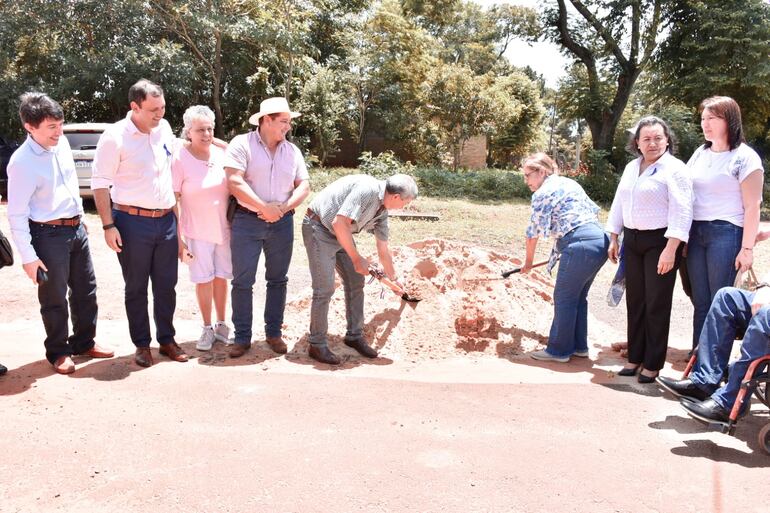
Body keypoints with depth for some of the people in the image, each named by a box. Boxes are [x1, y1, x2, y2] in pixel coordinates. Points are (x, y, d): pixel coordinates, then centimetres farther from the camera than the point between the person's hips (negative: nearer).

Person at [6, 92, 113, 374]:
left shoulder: (61, 143, 1)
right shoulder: (22, 163, -19)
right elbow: (16, 215, -16)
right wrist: (28, 257, -16)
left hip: (76, 228, 7)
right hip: (49, 235, -7)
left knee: (86, 290, 16)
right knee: (54, 298, 7)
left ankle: (84, 342, 33)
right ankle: (57, 351, 25)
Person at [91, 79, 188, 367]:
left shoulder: (164, 128, 5)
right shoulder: (115, 136, -11)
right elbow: (100, 183, -10)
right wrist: (108, 226, -13)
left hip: (166, 220, 5)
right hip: (132, 222, -5)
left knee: (166, 285, 11)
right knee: (136, 288, 8)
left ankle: (166, 339, 25)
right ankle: (142, 344, 21)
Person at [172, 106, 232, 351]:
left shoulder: (221, 154, -1)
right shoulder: (180, 159, -12)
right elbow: (172, 201, -10)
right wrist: (178, 238, -13)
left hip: (225, 228, 3)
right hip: (197, 231, -3)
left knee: (221, 277, 12)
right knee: (203, 279, 6)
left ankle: (221, 325, 27)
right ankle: (207, 328, 22)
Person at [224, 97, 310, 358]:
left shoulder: (292, 150, 9)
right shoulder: (242, 144, -5)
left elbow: (303, 186, 7)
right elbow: (234, 182, -15)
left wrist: (284, 207, -10)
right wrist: (264, 207, -16)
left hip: (282, 223, 4)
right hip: (247, 221, -4)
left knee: (278, 280, 10)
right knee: (242, 281, 1)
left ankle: (274, 333, 22)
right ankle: (242, 337, 12)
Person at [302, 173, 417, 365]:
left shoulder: (382, 210, 3)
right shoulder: (367, 189, -26)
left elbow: (383, 249, 17)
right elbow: (339, 222, -32)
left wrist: (393, 278, 28)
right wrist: (356, 259, -23)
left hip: (341, 234, 9)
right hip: (319, 228, -9)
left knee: (356, 281, 8)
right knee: (325, 288, -11)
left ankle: (354, 335, 21)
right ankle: (317, 345, 1)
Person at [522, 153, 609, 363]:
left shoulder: (543, 193, -5)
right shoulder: (569, 182, 20)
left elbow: (534, 231, -1)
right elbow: (593, 210, 24)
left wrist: (528, 261, 13)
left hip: (580, 245, -9)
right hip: (600, 240, 9)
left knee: (564, 298, 3)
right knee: (578, 297, 18)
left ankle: (559, 350, 12)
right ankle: (579, 346, 26)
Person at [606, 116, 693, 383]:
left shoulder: (674, 169, -9)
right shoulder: (631, 168, 11)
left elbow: (681, 212, -16)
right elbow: (619, 204, 18)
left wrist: (670, 249, -22)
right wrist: (614, 239, 15)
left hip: (660, 241, -6)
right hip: (632, 241, 6)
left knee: (656, 304, 0)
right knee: (635, 301, 11)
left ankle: (653, 364, 10)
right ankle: (635, 357, 22)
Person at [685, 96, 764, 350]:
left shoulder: (745, 157, -4)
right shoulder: (700, 154, 13)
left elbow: (752, 207, -7)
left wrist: (747, 248, -13)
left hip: (726, 234, -5)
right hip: (695, 233, 6)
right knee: (700, 302, 8)